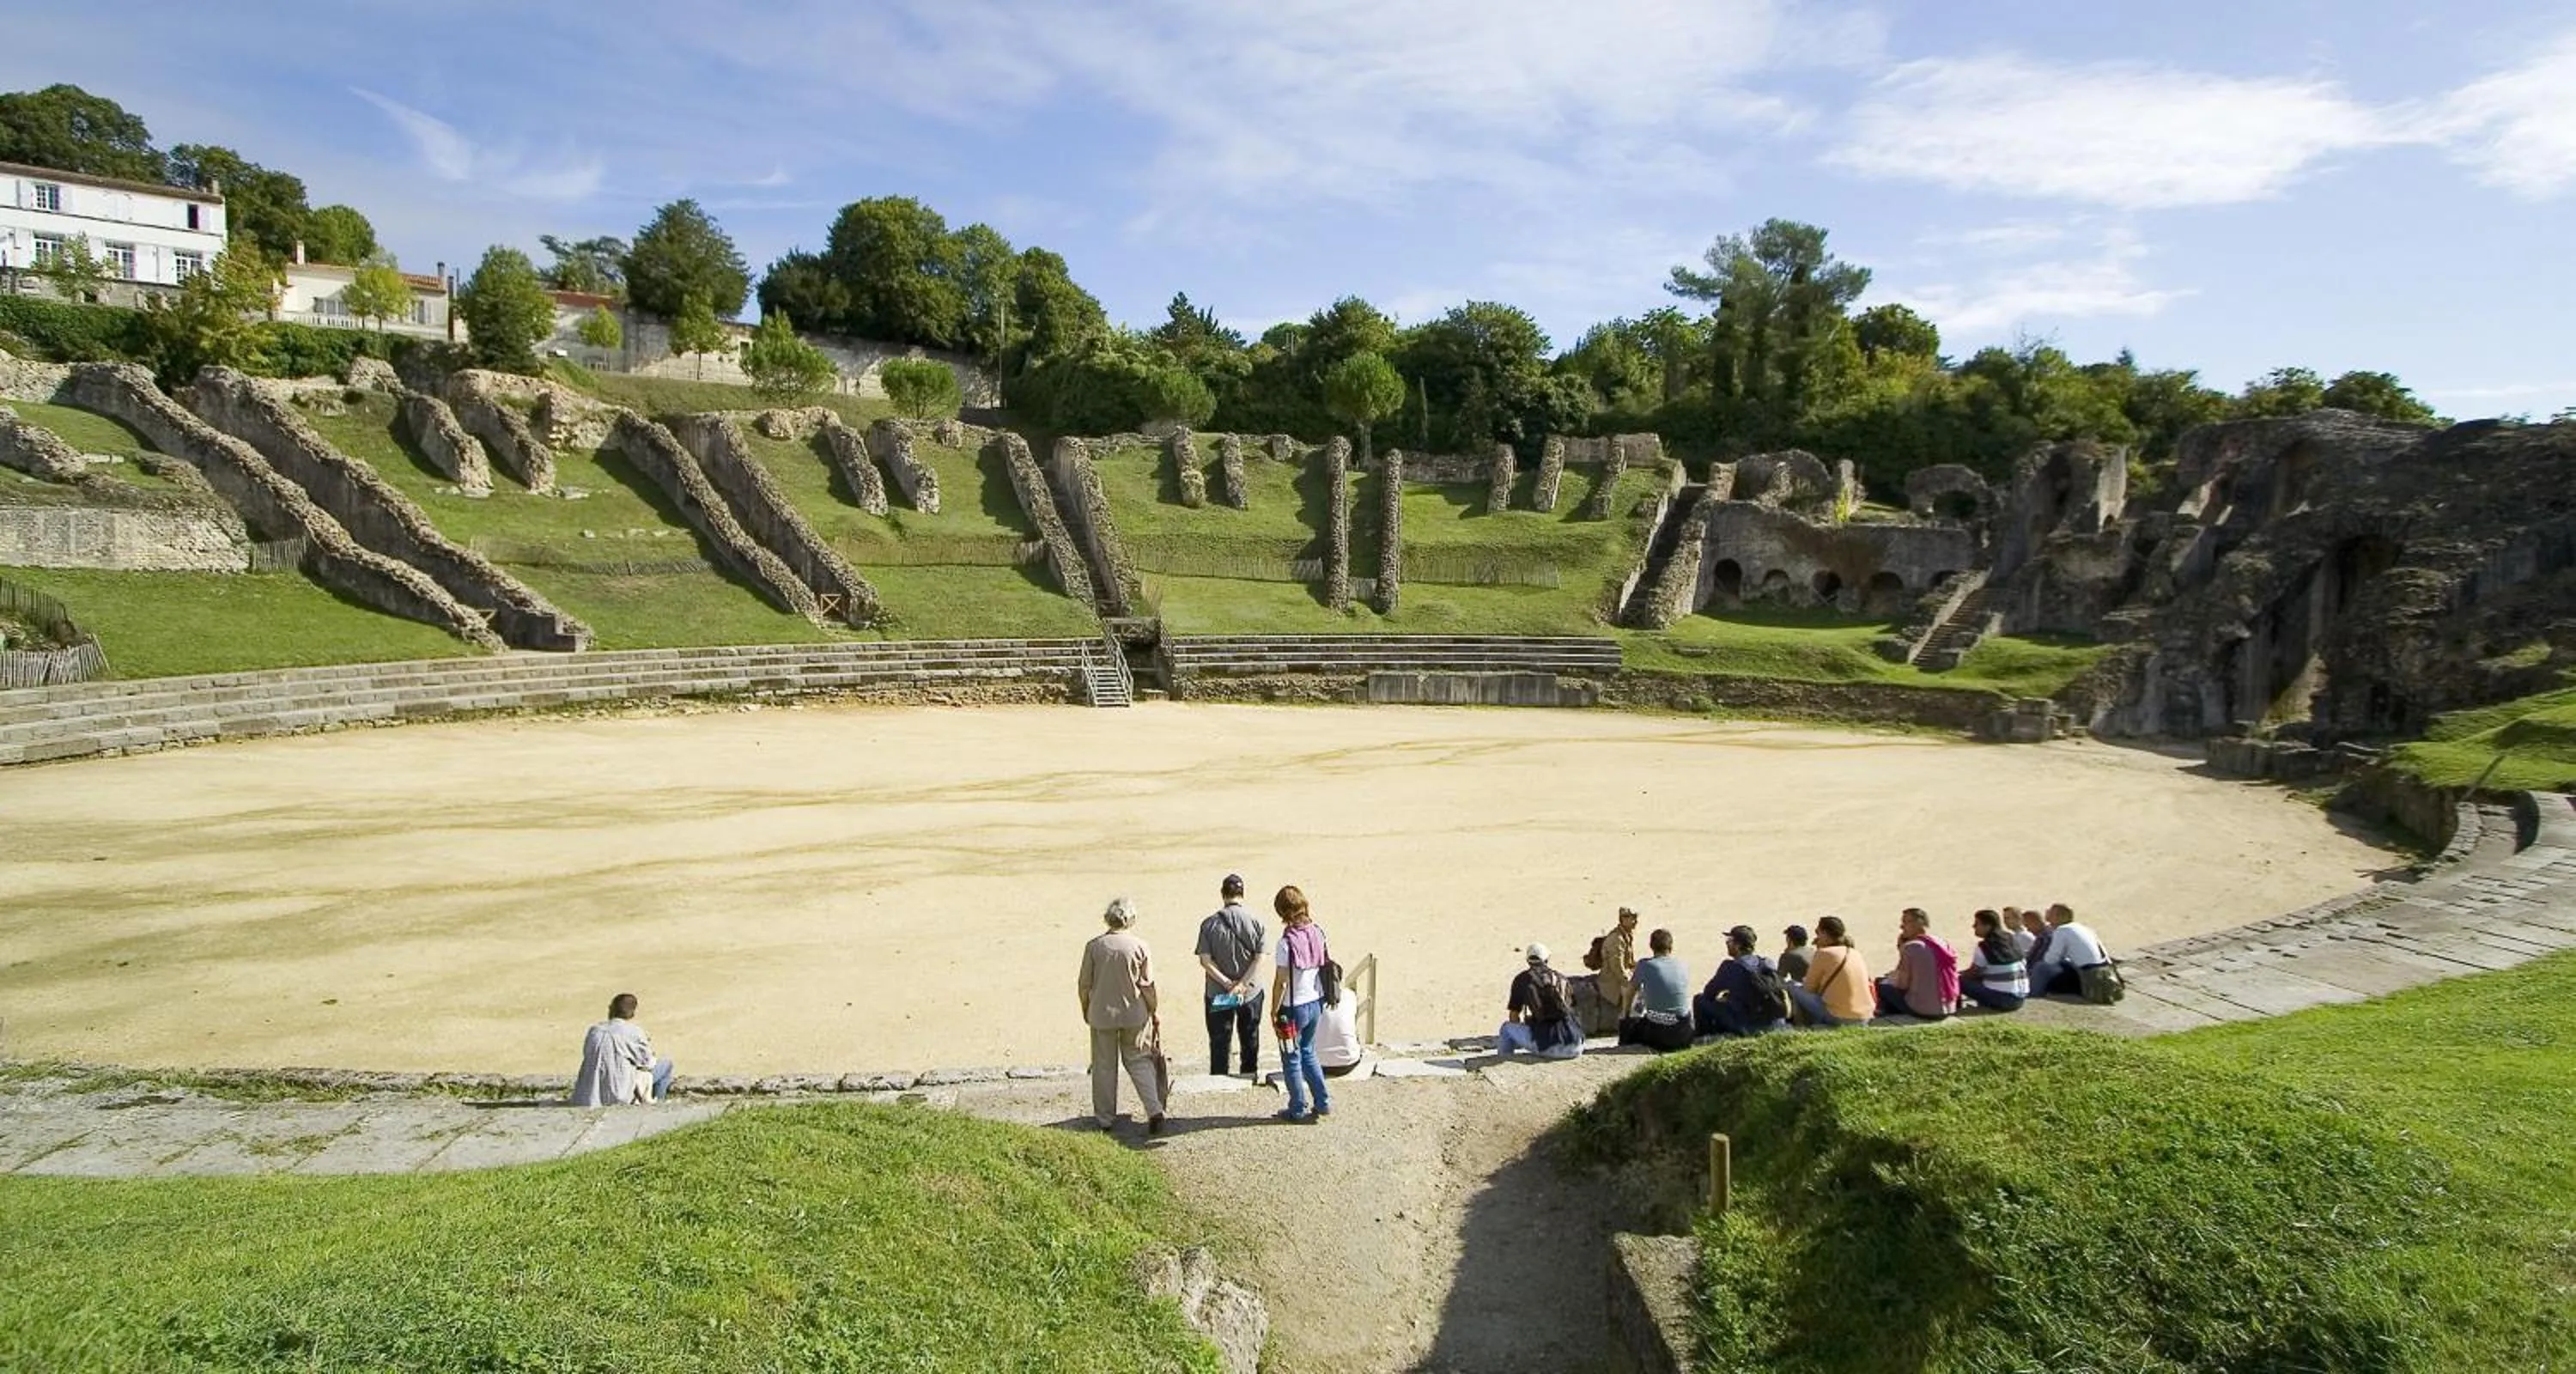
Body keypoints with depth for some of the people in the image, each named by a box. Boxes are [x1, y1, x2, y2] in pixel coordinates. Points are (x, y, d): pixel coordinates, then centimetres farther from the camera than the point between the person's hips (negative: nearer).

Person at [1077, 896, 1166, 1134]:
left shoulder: (1094, 946, -7)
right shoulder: (1140, 947, -9)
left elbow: (1084, 984, -1)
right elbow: (1147, 986, -5)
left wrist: (1086, 1009, 15)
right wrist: (1156, 1014, 8)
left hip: (1102, 1014, 0)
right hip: (1134, 1015, 0)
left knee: (1104, 1066, 13)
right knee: (1139, 1061, 13)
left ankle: (1105, 1118, 22)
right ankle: (1155, 1110, 0)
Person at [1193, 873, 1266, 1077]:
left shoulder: (1210, 924, -10)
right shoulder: (1256, 922, -8)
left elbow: (1205, 961, -13)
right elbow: (1259, 959, -12)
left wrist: (1227, 983, -12)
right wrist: (1241, 984, -14)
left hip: (1218, 993, -1)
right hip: (1251, 991, 1)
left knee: (1219, 1041, 12)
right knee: (1250, 1039, 18)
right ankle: (1249, 1076, 28)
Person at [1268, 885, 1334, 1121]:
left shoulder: (1286, 942, -21)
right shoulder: (1318, 932, -4)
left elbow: (1281, 981, -17)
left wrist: (1274, 1013, -8)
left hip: (1294, 1007, -6)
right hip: (1316, 1004, 6)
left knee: (1292, 1060, 12)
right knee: (1308, 1053, 23)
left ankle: (1299, 1110, 22)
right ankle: (1323, 1103, 25)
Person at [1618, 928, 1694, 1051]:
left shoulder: (1645, 966, -6)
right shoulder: (1683, 967, 3)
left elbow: (1629, 994, 8)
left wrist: (1625, 1015, 28)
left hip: (1657, 1034, -2)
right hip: (1682, 1036, 2)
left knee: (1626, 1024, 25)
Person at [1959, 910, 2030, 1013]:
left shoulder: (1985, 946, -11)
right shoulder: (2012, 941, 10)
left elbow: (1972, 973, -2)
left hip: (2003, 999, -8)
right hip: (2020, 999, 8)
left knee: (1961, 981, -3)